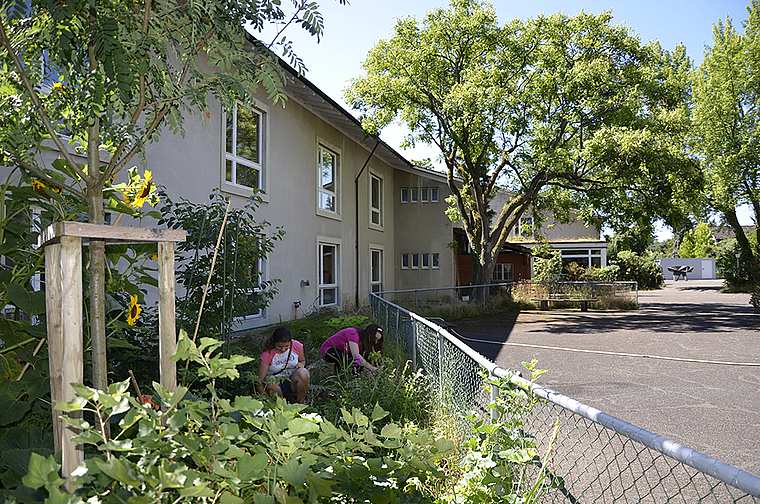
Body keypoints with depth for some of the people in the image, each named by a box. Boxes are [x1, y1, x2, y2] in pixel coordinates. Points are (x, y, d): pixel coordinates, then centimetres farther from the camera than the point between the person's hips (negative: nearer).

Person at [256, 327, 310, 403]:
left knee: (303, 373, -32)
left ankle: (301, 403, -10)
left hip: (293, 382, 1)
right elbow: (259, 381, -18)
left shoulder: (297, 346, -9)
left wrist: (301, 364, -12)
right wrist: (268, 399, -30)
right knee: (270, 381, -37)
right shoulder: (267, 354, -17)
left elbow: (303, 360, 14)